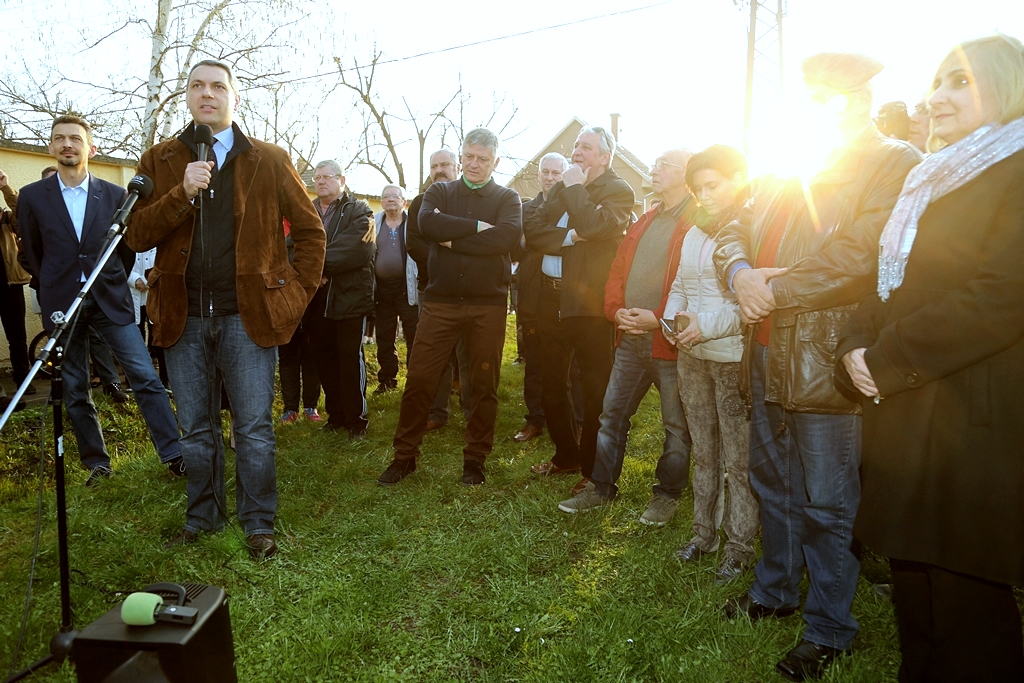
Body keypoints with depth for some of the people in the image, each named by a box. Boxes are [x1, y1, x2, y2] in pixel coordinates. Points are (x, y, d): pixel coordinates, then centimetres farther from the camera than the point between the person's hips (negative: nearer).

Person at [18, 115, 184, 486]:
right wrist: (58, 287, 15)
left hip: (110, 300, -1)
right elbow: (33, 254, 11)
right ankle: (96, 462, 20)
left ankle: (174, 454, -3)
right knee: (75, 391, 7)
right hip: (62, 303, 1)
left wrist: (112, 283, 13)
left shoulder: (115, 195, 2)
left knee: (145, 378, -7)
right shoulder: (32, 196, 2)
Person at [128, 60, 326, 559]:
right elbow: (137, 235, 0)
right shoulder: (160, 160, 10)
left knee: (254, 428, 1)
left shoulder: (270, 161, 5)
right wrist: (182, 193, -14)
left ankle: (258, 523, 16)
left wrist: (298, 292, 0)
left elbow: (310, 230, 8)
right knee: (196, 430, 12)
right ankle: (202, 515, 29)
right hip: (183, 317, 2)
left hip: (247, 316, -2)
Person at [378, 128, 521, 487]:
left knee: (484, 385, 6)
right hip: (440, 301, 1)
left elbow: (506, 237, -14)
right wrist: (476, 226, -13)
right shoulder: (439, 192, 12)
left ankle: (475, 460, 20)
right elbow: (428, 224, -11)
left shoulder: (507, 198, 8)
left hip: (488, 305, 0)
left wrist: (452, 239, -11)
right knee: (418, 379, 1)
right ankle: (405, 455, 16)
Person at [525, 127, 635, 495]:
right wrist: (568, 237, -13)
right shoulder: (561, 187, 15)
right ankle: (566, 454, 32)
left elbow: (594, 227, -23)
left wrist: (575, 188, -11)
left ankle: (594, 469, 14)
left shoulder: (618, 191, -4)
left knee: (595, 389, 2)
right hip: (552, 296, 7)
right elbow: (533, 231, 3)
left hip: (591, 301, -7)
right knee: (552, 381, 15)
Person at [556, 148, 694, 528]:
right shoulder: (644, 223, 17)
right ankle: (602, 486, 24)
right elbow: (617, 272, 15)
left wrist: (659, 318, -20)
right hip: (631, 339, 7)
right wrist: (617, 310, -1)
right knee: (612, 414, 11)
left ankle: (667, 494, 23)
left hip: (670, 340, -7)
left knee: (676, 424, 7)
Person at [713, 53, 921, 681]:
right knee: (774, 486, 20)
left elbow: (856, 257, -20)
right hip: (770, 358, 8)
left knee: (827, 505, 4)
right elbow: (735, 231, 12)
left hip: (825, 363, -7)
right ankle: (776, 591, 39)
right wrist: (739, 270, -9)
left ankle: (830, 629, 22)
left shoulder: (896, 164, -7)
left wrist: (773, 288, -15)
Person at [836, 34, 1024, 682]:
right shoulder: (929, 182, 19)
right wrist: (856, 350, 0)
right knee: (914, 594, 14)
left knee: (965, 618, 2)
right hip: (906, 418, 8)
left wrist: (889, 359, -15)